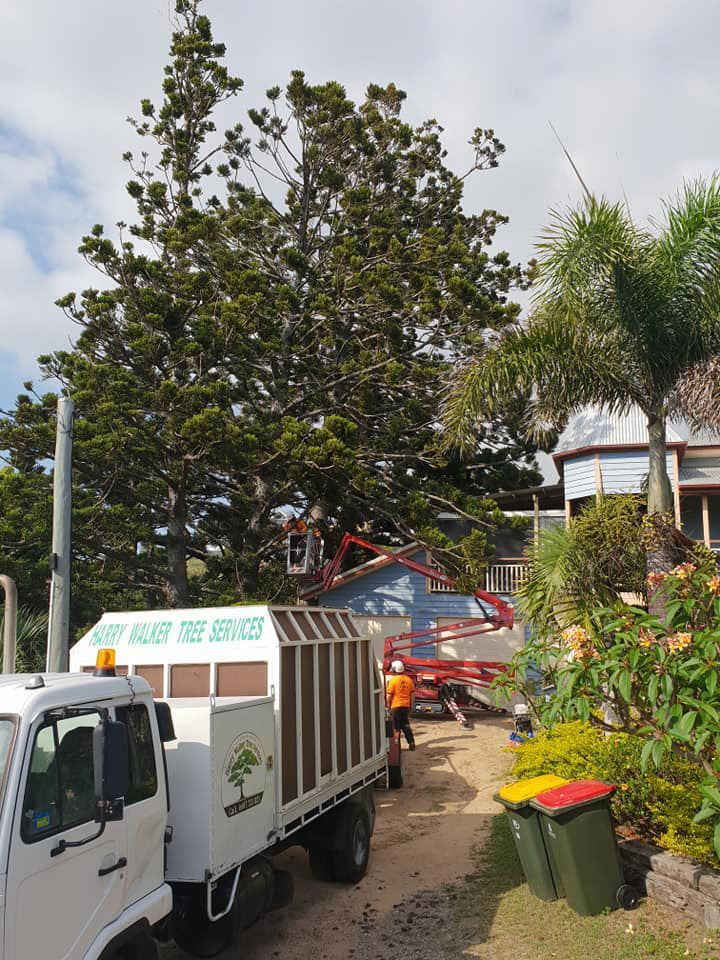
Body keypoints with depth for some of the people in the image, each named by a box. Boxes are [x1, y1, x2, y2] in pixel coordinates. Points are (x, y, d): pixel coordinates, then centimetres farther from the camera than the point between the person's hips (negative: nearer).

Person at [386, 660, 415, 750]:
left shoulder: (392, 680, -11)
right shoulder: (408, 679, 2)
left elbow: (389, 695, -10)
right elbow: (412, 694, 7)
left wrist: (388, 705, 2)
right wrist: (411, 705, 15)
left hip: (396, 706, -4)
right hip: (406, 705, 4)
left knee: (396, 727, 5)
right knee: (406, 724, 16)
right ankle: (411, 743, 10)